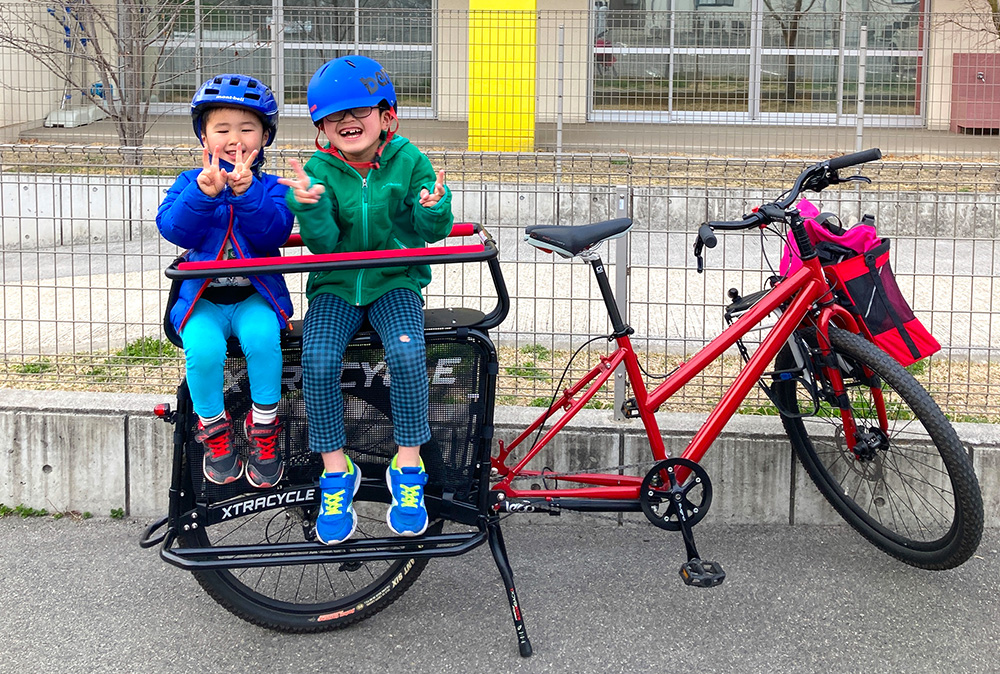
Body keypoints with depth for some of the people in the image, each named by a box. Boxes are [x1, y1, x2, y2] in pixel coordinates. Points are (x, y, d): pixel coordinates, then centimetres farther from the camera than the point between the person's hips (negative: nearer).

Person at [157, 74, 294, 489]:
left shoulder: (270, 187, 6)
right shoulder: (190, 182, 8)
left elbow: (274, 234, -13)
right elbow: (174, 229, -9)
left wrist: (246, 192, -26)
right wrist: (203, 192, -24)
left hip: (254, 294, 0)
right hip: (202, 297, 0)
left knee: (262, 338, -32)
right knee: (203, 349, -29)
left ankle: (264, 428, -10)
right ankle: (213, 427, -2)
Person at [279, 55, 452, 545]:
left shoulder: (407, 160, -3)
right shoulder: (319, 169, -3)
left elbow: (433, 233, -2)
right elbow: (322, 242, -13)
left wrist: (433, 207, -25)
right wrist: (309, 205, -33)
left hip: (394, 280, -1)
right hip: (335, 284, 1)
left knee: (407, 353, -29)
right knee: (318, 360, -25)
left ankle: (408, 467, -12)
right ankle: (336, 470, -7)